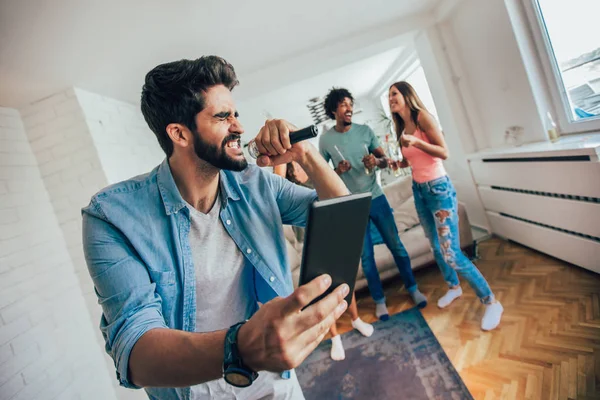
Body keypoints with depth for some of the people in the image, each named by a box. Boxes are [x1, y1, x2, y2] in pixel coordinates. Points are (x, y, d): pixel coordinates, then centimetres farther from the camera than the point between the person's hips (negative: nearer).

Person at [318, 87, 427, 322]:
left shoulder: (365, 130, 2)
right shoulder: (325, 140, -4)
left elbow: (384, 160, 4)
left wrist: (376, 161, -19)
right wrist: (337, 171, -18)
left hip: (376, 198, 2)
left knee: (396, 245, 9)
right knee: (366, 256, 7)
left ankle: (412, 288, 30)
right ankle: (379, 300, 23)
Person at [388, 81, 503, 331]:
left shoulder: (422, 116, -12)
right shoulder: (401, 127, 10)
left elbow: (444, 153, -18)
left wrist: (416, 142, -29)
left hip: (438, 188, -7)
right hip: (419, 190, 8)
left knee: (452, 253, -9)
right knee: (436, 247, 16)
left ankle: (491, 302, 7)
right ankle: (454, 287, 38)